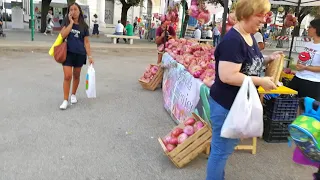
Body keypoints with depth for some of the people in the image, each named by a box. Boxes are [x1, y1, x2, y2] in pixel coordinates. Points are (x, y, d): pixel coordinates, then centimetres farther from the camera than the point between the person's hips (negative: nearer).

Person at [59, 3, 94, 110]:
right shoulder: (66, 23, 2)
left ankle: (73, 95, 33)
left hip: (80, 54, 1)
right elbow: (63, 35, -15)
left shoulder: (84, 26, 2)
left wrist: (89, 56, -4)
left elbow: (86, 42, 2)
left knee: (76, 76, 13)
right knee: (67, 76, -8)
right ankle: (65, 100, 1)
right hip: (68, 53, -1)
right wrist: (71, 22, -13)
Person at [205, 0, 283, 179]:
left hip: (239, 103, 10)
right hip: (226, 104, -10)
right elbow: (227, 76, -31)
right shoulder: (233, 40, -23)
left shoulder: (250, 36, 7)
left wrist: (268, 60, 3)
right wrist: (261, 81, -22)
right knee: (221, 149, 3)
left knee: (227, 146, 23)